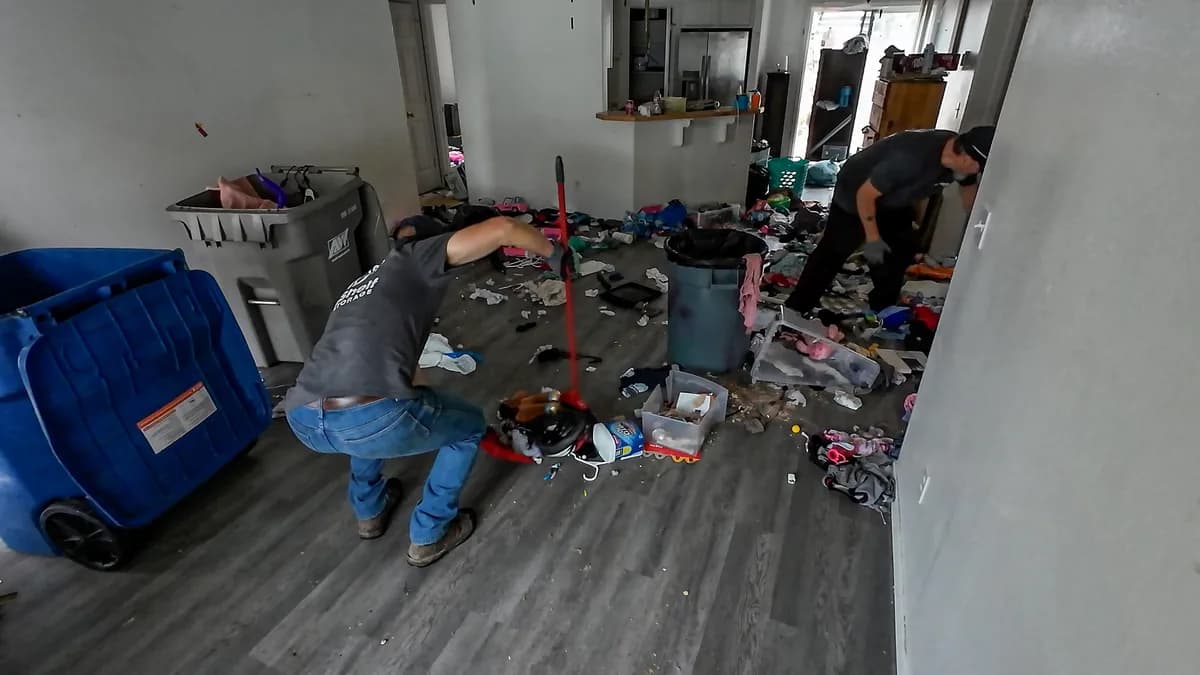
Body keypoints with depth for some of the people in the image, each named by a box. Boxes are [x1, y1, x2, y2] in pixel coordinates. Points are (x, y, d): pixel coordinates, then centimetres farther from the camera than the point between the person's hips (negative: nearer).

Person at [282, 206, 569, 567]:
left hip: (302, 421, 9)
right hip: (366, 419, -8)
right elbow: (500, 228, -4)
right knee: (469, 425, 20)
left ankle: (369, 510, 49)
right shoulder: (416, 257, 11)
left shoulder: (365, 282, 32)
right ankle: (428, 536, 30)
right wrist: (553, 252, 15)